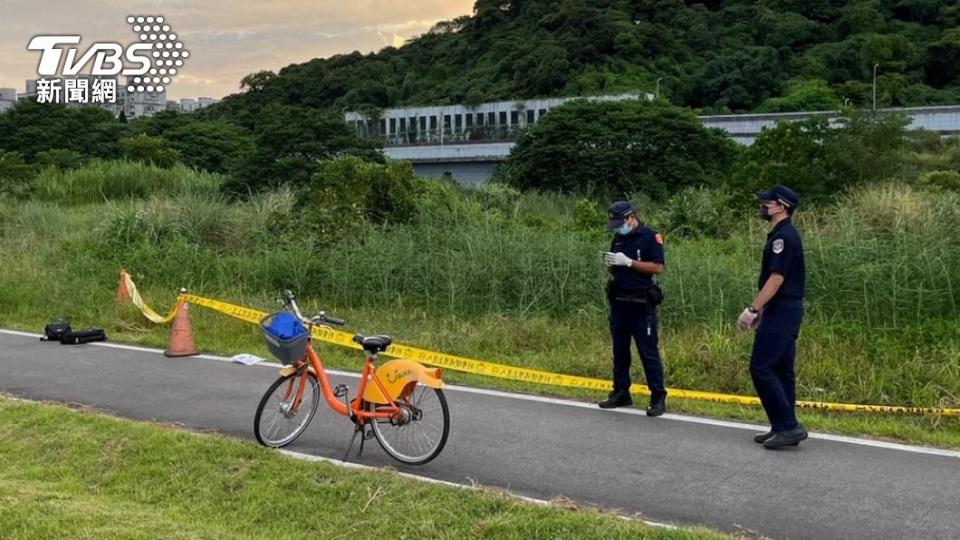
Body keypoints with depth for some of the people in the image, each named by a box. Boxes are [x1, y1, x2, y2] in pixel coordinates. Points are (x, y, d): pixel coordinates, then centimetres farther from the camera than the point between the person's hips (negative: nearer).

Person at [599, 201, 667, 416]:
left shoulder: (650, 237, -7)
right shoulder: (618, 238, 14)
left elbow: (658, 267, -14)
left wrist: (628, 262, -18)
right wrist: (610, 264, -5)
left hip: (641, 304, -7)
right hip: (619, 301, 7)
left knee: (648, 352, -5)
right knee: (619, 350, 11)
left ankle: (658, 398, 0)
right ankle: (621, 393, 20)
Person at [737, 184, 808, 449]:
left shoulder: (783, 236, -15)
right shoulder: (782, 235, 16)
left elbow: (776, 278, -22)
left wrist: (752, 309, -22)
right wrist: (761, 310, 21)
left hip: (781, 312, -10)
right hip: (784, 311, 10)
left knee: (761, 368, -10)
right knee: (780, 370, 12)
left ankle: (788, 426, -9)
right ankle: (784, 428, 16)